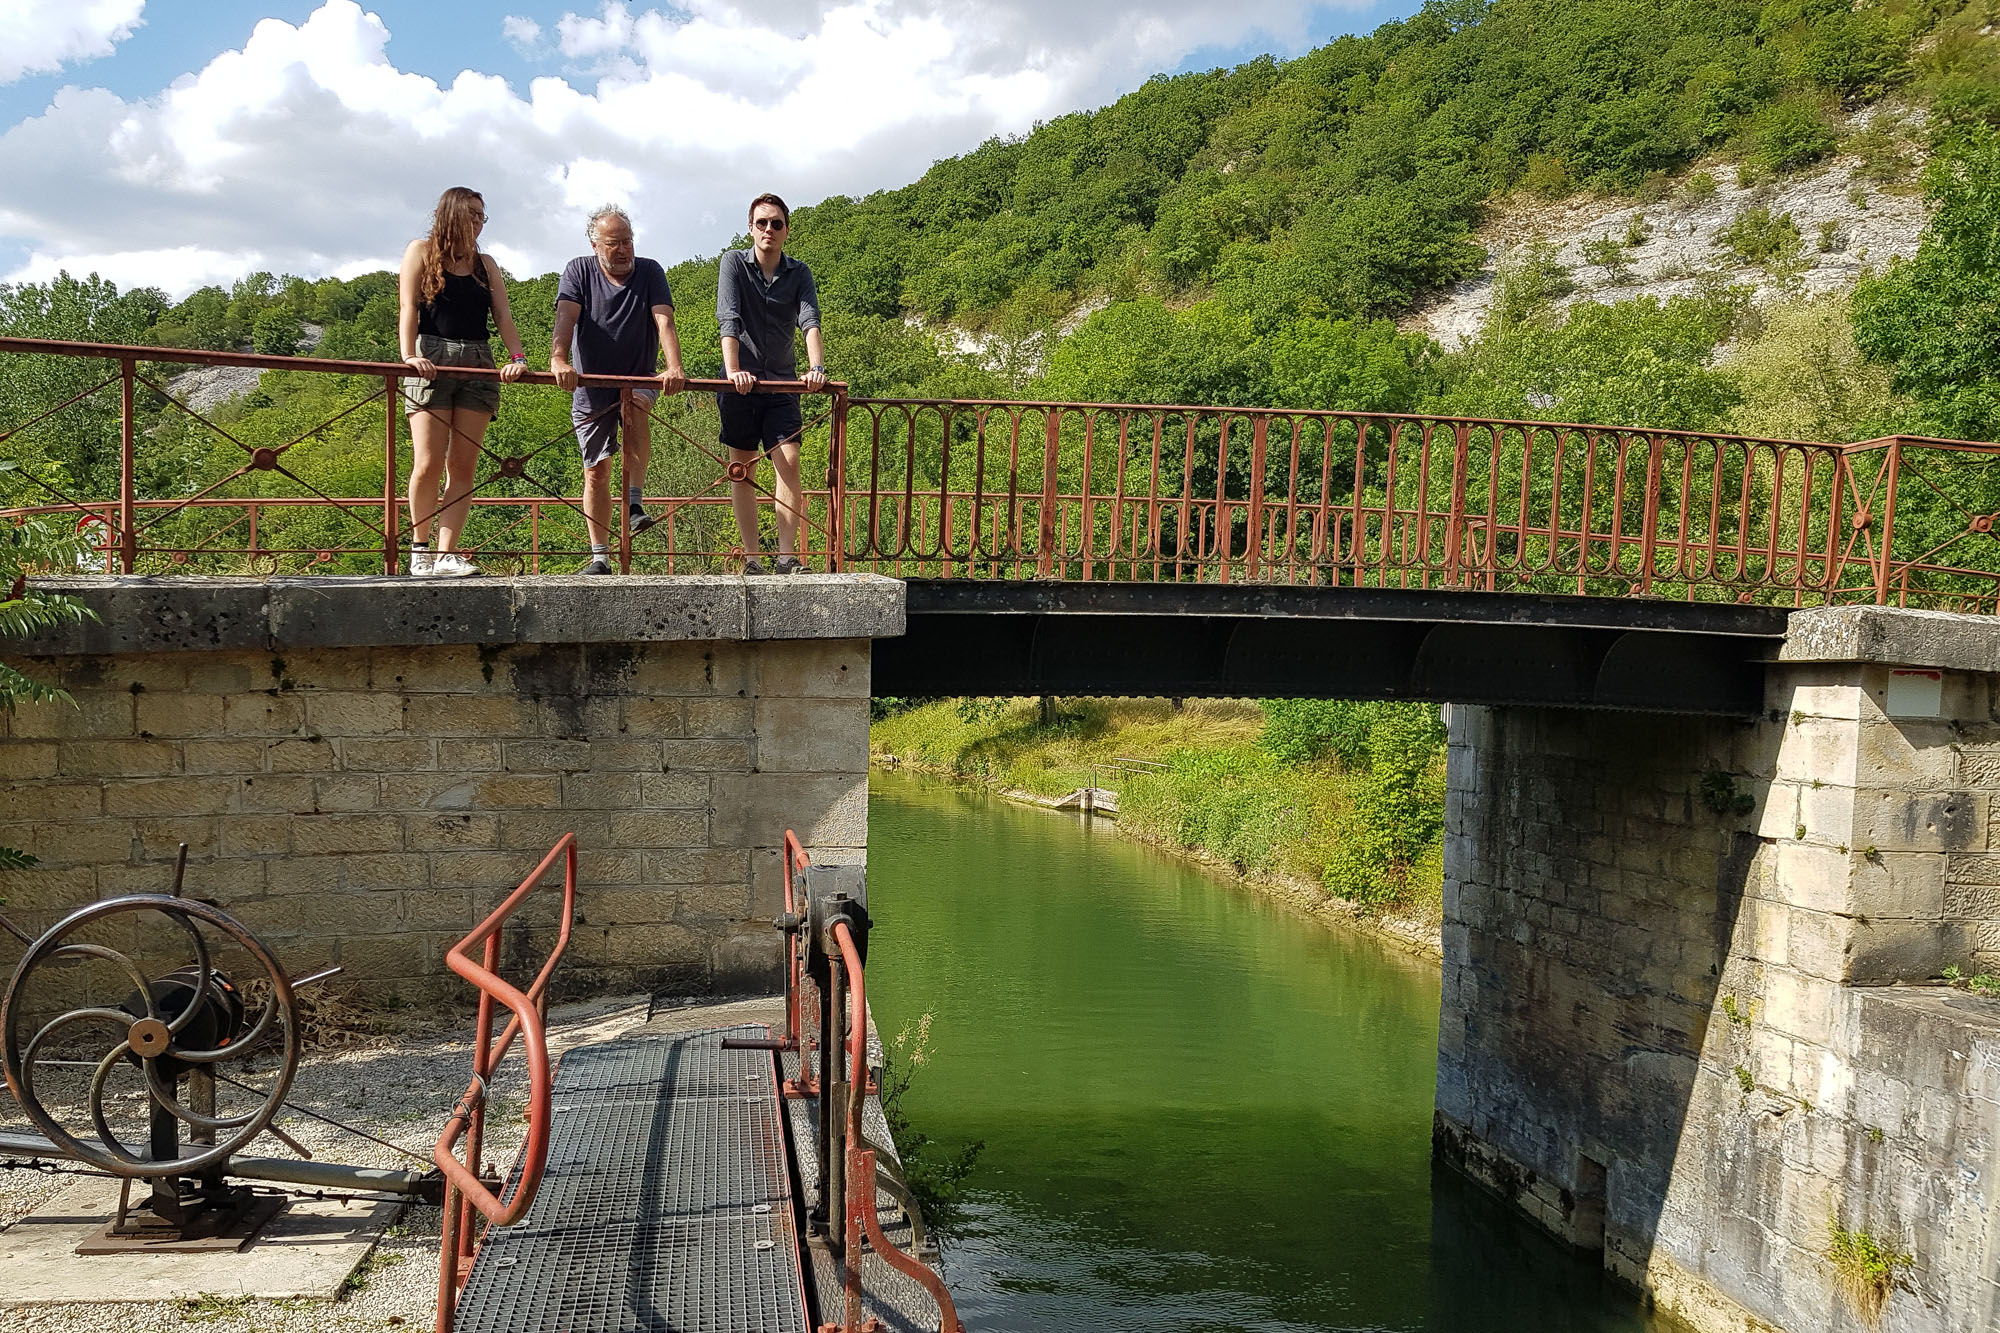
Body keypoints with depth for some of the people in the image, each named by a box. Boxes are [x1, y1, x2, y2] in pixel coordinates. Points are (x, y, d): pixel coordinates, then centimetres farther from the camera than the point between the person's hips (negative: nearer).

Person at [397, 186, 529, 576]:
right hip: (431, 361, -4)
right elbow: (408, 308, -2)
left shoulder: (485, 264, 18)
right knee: (428, 464, -11)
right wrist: (408, 354, -18)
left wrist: (517, 357, -9)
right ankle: (419, 548, 7)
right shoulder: (422, 251, 8)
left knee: (462, 465, -4)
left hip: (479, 364, 4)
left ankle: (447, 554, -5)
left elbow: (503, 316, 8)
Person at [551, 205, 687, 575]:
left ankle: (635, 503, -31)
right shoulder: (579, 271, -3)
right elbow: (565, 318, -19)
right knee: (596, 471, 1)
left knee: (635, 405, -36)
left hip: (640, 378, -1)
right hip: (591, 385, 1)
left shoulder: (649, 272, -3)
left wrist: (674, 367, -35)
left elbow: (664, 322, -17)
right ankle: (599, 558, 9)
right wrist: (558, 360, -39)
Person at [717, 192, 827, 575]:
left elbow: (810, 322, -11)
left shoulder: (799, 273, 3)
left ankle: (788, 556, -12)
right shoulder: (734, 263, -2)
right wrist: (733, 370, -28)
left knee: (789, 463, -12)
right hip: (740, 383, -1)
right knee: (742, 470, 1)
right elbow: (729, 319, -14)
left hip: (782, 383, 1)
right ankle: (751, 559, 5)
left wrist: (817, 367, -30)